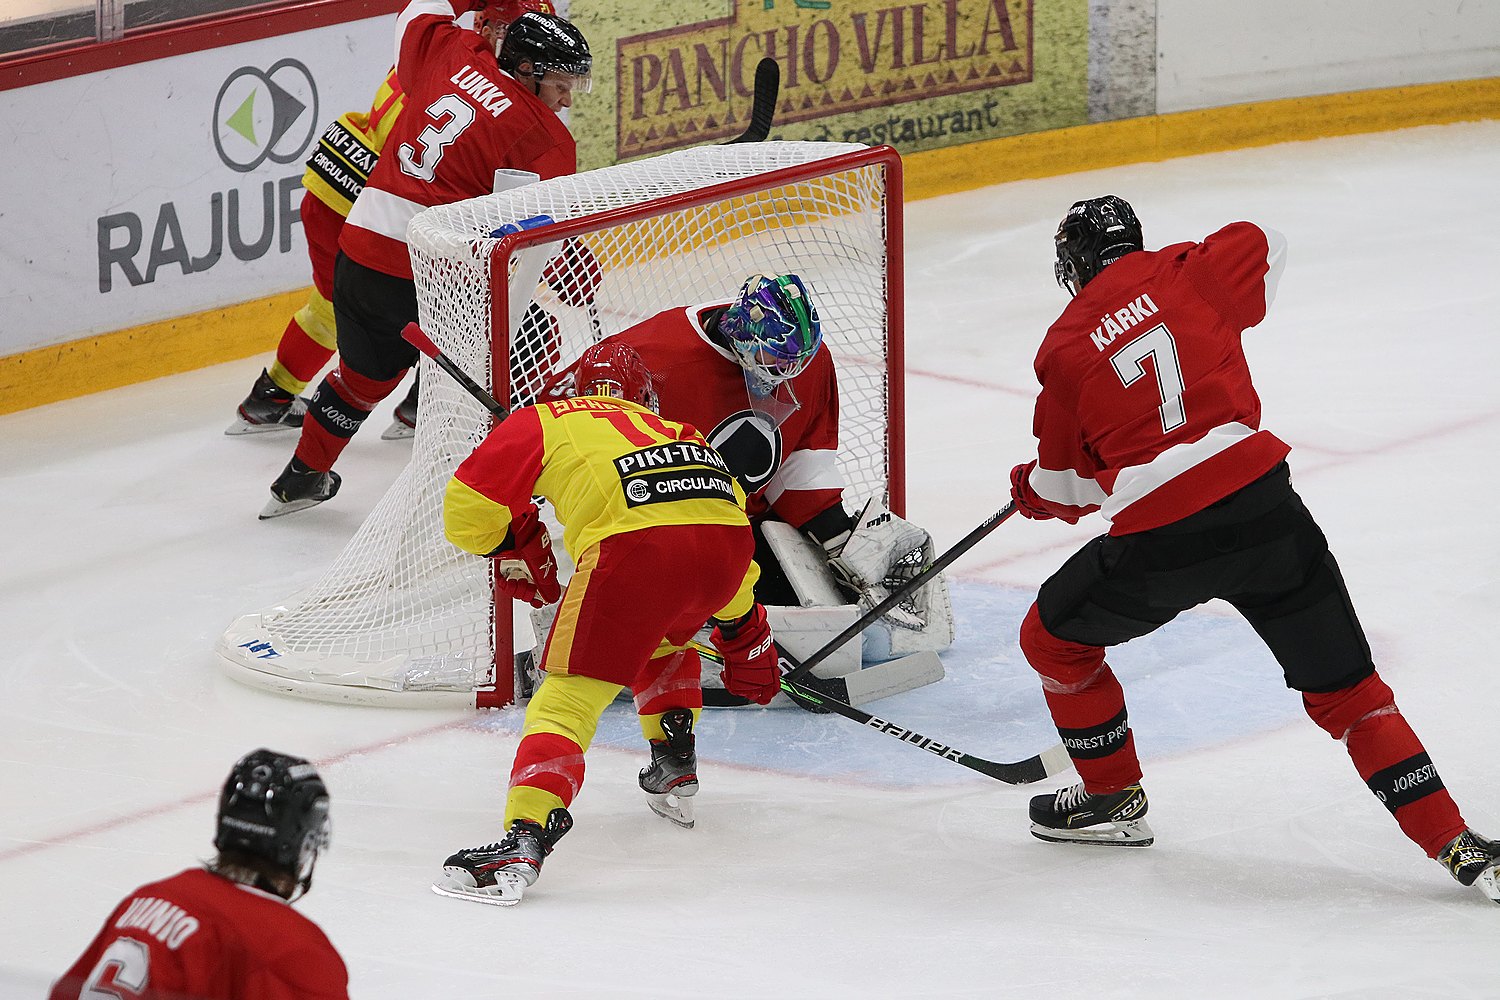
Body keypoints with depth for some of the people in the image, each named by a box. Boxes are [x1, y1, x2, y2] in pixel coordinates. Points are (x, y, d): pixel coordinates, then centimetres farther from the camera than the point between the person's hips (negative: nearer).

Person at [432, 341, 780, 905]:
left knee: (569, 693, -5)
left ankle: (525, 840, -22)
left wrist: (521, 546, 39)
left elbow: (468, 510, 20)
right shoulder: (679, 430, 38)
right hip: (727, 539, 5)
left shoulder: (545, 420, 25)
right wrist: (744, 630, 48)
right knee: (661, 637, 37)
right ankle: (675, 773, 36)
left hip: (635, 543, -5)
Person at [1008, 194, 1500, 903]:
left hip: (1161, 543, -2)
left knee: (1055, 637, 25)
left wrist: (1032, 492, 35)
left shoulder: (1064, 351, 4)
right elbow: (1265, 247, 29)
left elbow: (1069, 487, 12)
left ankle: (1113, 797, 33)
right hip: (1266, 508, 3)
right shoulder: (1190, 275, 7)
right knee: (1345, 690, 8)